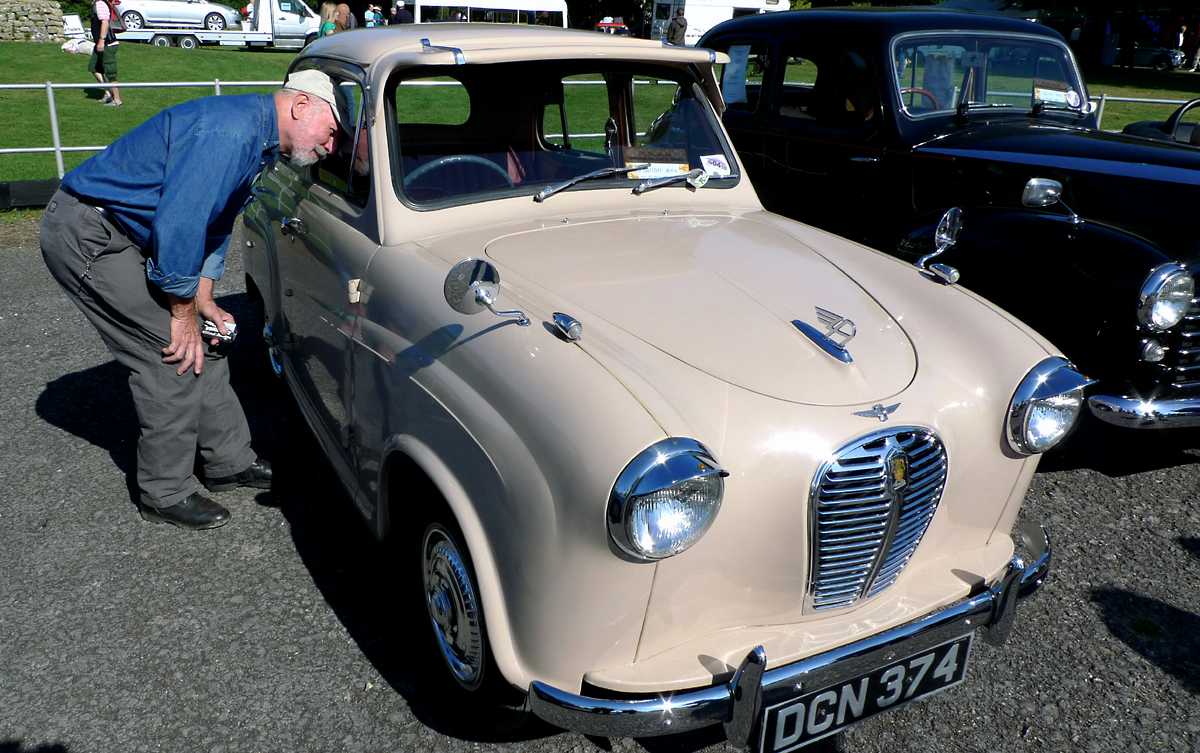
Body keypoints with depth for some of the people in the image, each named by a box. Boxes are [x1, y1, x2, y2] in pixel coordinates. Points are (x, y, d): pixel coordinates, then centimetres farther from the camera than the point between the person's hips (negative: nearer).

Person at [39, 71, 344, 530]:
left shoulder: (258, 140, 8)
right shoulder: (230, 131, -26)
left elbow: (215, 223, 16)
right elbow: (178, 222, -29)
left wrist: (203, 301, 9)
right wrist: (184, 311, -19)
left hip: (127, 233, 10)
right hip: (85, 236, -10)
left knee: (203, 345, 10)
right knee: (175, 355, -9)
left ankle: (231, 462, 22)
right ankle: (165, 494, 5)